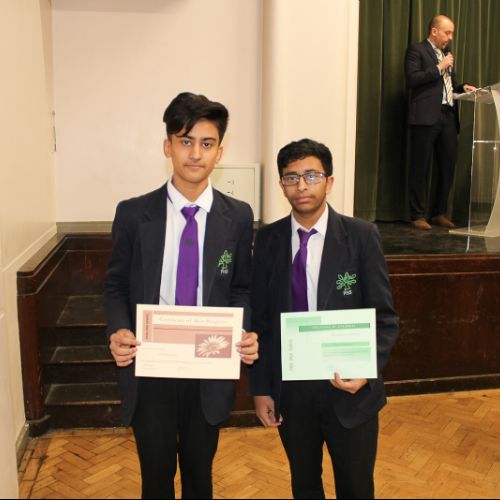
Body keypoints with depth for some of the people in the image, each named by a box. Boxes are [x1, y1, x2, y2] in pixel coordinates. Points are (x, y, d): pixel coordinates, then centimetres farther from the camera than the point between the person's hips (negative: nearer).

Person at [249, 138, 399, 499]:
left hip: (349, 387, -1)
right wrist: (260, 388, 1)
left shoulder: (362, 235, -8)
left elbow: (385, 317, -6)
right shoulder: (268, 239, -2)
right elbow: (260, 319, 1)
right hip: (289, 388, 2)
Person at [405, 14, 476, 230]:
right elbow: (412, 79, -11)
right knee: (420, 168, -3)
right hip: (426, 117, -7)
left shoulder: (447, 53, 25)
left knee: (448, 167, 6)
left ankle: (440, 213, 16)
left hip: (448, 116, 7)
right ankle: (418, 216, 3)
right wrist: (439, 67, -10)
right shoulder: (416, 50, 2)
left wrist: (463, 87, 10)